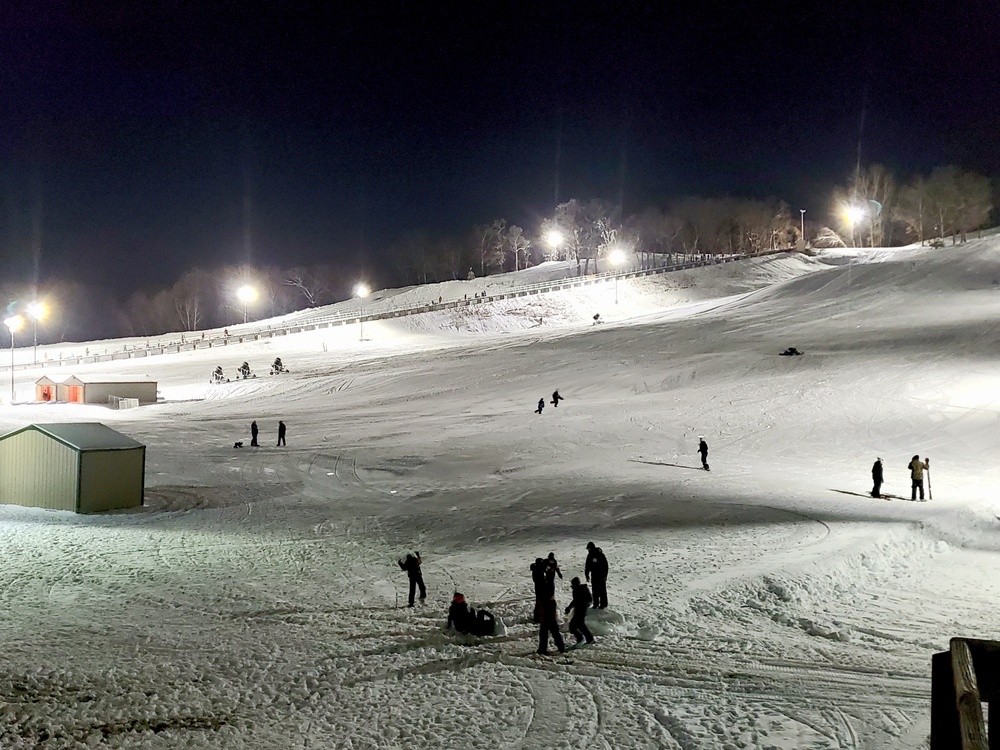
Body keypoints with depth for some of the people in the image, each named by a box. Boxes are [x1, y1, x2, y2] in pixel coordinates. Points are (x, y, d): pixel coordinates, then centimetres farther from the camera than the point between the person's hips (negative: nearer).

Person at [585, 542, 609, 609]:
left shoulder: (600, 555, -15)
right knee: (595, 591, 9)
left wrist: (605, 575, -13)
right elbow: (587, 566, 12)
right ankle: (596, 604, 17)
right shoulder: (589, 555, 2)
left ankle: (603, 604, 7)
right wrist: (587, 574, 9)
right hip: (594, 575, 5)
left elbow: (605, 565, -12)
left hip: (601, 576, -5)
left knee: (602, 590, 0)